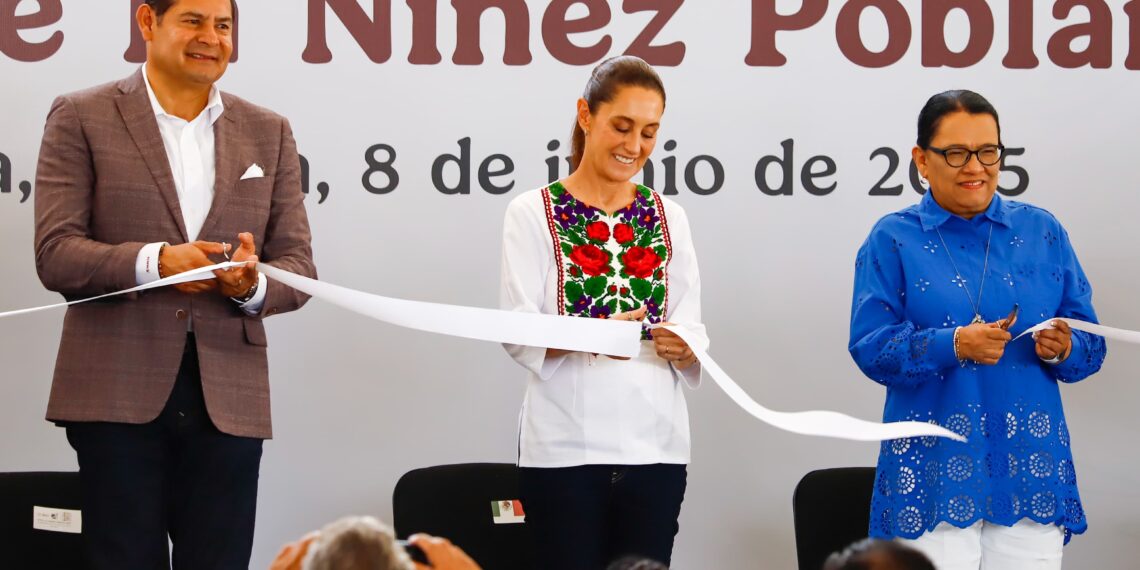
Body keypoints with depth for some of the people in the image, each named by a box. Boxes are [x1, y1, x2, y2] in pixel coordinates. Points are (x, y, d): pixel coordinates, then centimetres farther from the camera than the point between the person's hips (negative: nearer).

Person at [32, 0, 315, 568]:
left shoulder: (268, 134, 15)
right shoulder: (82, 119, 4)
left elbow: (298, 265, 11)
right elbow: (55, 255, -4)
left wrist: (254, 284, -13)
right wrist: (154, 261, -21)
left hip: (228, 398, 3)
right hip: (118, 393, -3)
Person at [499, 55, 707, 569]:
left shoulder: (668, 218, 12)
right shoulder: (533, 214, 0)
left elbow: (691, 331, 7)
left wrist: (683, 347, -16)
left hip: (655, 445, 3)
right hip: (565, 447, -3)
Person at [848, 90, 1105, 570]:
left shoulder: (1042, 232, 10)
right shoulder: (893, 240, 3)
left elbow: (1089, 344, 9)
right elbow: (870, 347, -7)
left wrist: (1063, 350, -14)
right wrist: (953, 345, -22)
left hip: (1030, 467, 2)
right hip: (936, 472, -2)